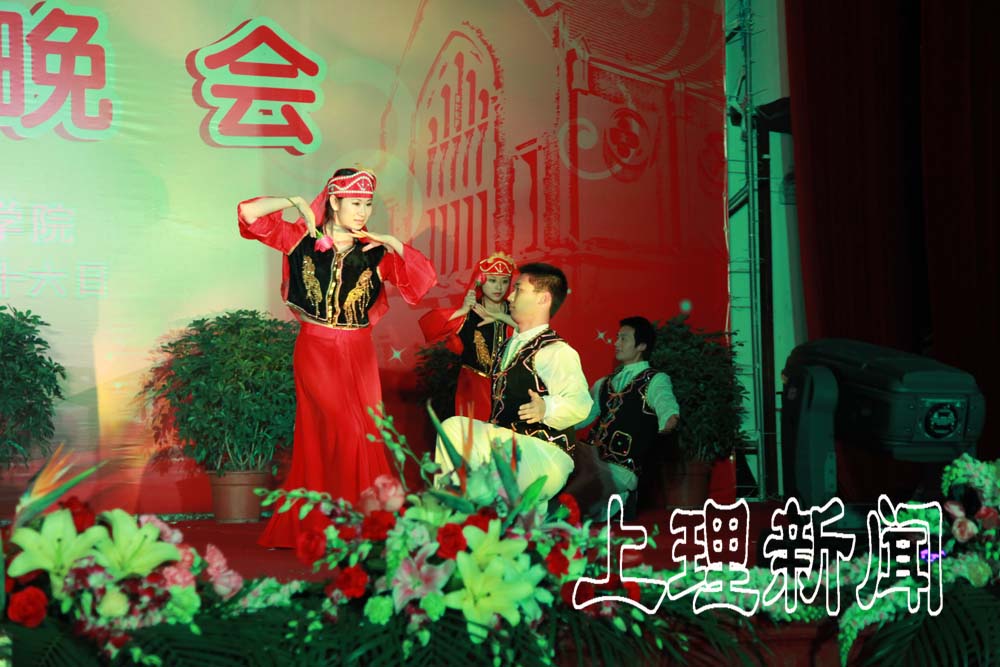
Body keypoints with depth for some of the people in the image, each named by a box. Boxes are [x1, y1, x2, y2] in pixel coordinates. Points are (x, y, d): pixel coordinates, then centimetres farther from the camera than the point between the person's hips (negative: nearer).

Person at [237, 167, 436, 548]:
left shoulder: (375, 251, 4)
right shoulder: (301, 239, 1)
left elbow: (425, 278, -3)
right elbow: (249, 214, -3)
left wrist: (395, 245, -10)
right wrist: (295, 202, -3)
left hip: (358, 356, 3)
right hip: (316, 352, -3)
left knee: (342, 439, 4)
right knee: (345, 431, -13)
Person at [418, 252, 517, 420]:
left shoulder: (512, 311, 1)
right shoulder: (469, 313, -5)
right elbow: (427, 324, -14)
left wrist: (500, 317, -18)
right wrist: (462, 311, -19)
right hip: (474, 386, -1)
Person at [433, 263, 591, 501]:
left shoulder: (557, 352, -11)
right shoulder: (510, 345, 18)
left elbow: (579, 402, -26)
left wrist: (547, 409, -44)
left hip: (543, 457, -8)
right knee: (453, 426, -13)